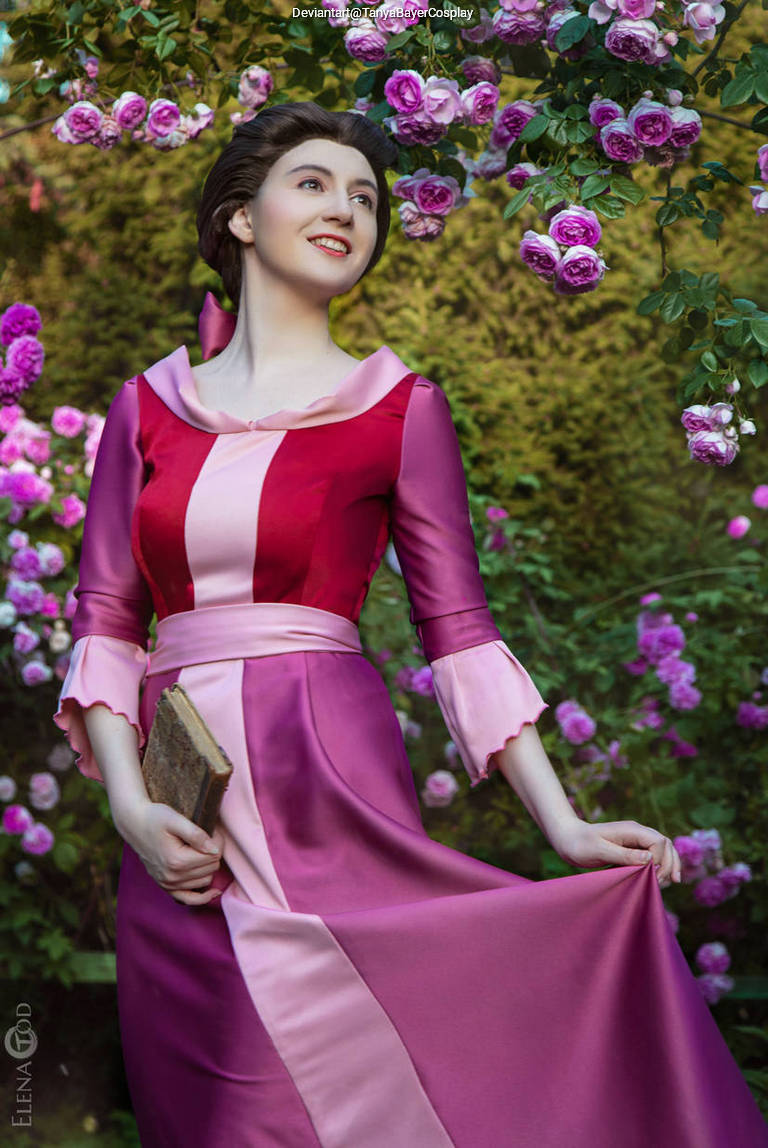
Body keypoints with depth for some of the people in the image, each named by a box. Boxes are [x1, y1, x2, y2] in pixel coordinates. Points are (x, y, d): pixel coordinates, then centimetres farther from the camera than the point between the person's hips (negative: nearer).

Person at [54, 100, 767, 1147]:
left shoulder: (400, 408, 6)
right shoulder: (149, 406, 12)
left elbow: (458, 630, 3)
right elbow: (106, 619, 9)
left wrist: (566, 828, -5)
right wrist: (129, 805, -6)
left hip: (329, 786, -2)